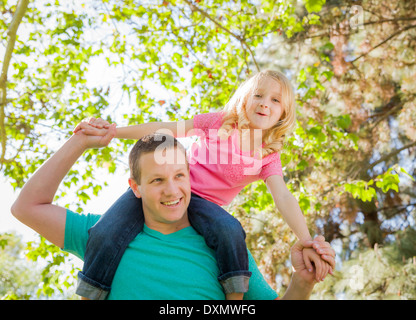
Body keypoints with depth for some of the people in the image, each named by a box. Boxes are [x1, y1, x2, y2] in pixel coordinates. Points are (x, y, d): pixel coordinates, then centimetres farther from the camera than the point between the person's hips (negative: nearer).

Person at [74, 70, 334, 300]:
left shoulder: (268, 157, 4)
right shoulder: (220, 122, 3)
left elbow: (284, 198, -8)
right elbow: (165, 130, 2)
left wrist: (307, 243, -24)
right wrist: (112, 132, -5)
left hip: (204, 205, 0)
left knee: (230, 230, -35)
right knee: (107, 233, -22)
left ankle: (236, 298, -20)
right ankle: (88, 293, -4)